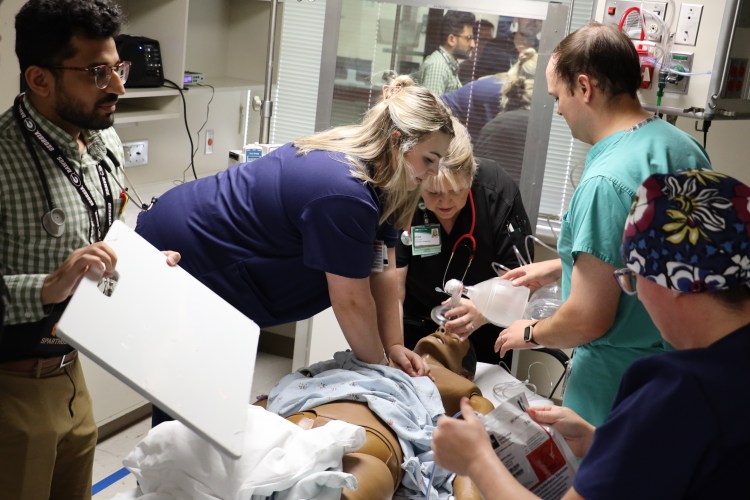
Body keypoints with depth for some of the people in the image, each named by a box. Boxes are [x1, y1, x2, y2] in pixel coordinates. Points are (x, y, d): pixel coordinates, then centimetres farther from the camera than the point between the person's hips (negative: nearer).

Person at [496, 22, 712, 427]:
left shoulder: (606, 181, -27)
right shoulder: (685, 146, 1)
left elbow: (588, 319, -25)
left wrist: (530, 333, -6)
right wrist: (558, 267, 18)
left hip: (618, 383, -8)